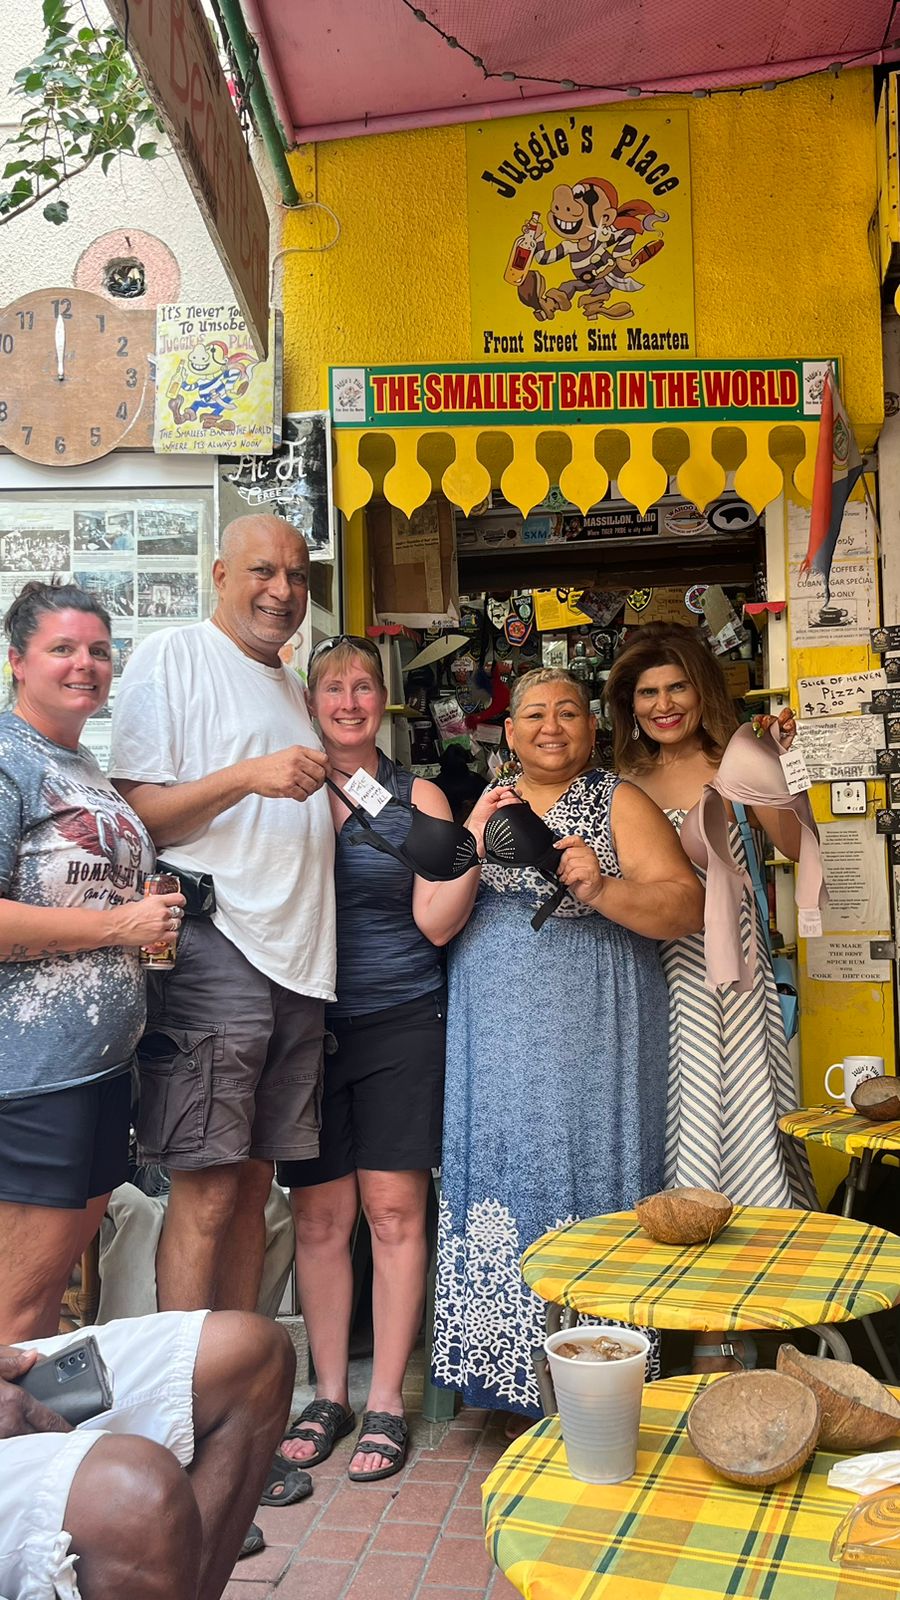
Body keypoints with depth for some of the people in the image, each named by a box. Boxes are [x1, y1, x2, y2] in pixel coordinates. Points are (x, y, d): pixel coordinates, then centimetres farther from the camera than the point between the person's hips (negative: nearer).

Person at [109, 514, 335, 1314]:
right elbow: (137, 812, -9)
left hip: (296, 956, 7)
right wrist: (249, 777, -19)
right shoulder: (173, 656, -1)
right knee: (207, 1191, -6)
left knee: (253, 1184, 12)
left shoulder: (292, 687, 22)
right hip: (212, 945, -7)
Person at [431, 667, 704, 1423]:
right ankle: (521, 1393, 19)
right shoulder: (484, 808, 15)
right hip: (496, 1041, 4)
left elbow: (688, 906, -7)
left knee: (587, 1191, -2)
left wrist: (601, 889, -22)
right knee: (506, 1188, 5)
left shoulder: (619, 804, 2)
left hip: (589, 1042, -4)